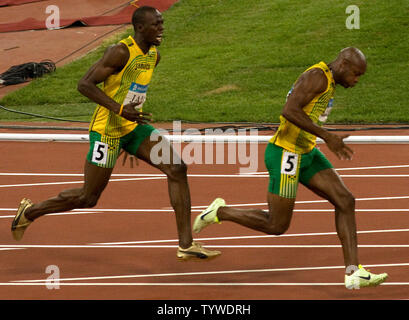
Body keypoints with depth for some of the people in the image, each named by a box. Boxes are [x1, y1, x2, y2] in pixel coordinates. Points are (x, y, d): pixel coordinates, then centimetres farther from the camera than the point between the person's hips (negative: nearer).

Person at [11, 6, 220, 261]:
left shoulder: (154, 56, 7)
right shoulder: (121, 52, -19)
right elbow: (85, 84, -21)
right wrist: (120, 109, -29)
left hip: (134, 128, 8)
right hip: (107, 131, -8)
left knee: (177, 169, -10)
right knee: (88, 198, 2)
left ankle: (187, 245, -10)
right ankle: (30, 212, 26)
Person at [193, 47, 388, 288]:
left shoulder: (328, 80, 13)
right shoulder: (317, 76, -18)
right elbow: (290, 110, -30)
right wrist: (327, 136, -27)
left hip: (306, 154, 10)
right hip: (284, 154, -10)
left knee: (346, 200, -4)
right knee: (277, 226, 0)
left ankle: (353, 273, -5)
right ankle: (219, 212, 20)